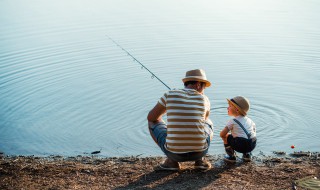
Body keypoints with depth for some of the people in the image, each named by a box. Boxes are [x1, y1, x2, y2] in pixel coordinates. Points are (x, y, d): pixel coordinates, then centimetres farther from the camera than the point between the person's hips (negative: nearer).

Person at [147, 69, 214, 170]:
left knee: (152, 123, 24)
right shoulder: (204, 99, 4)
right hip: (199, 152, 2)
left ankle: (172, 160, 12)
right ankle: (200, 159, 14)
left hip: (174, 153, -2)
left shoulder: (170, 95, 0)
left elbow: (151, 117, 12)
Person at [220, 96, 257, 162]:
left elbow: (222, 134, -1)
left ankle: (231, 156, 16)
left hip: (240, 146, -6)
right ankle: (247, 154, 27)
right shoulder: (249, 120, 18)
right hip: (252, 145, 6)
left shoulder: (232, 121, 1)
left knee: (226, 136, 15)